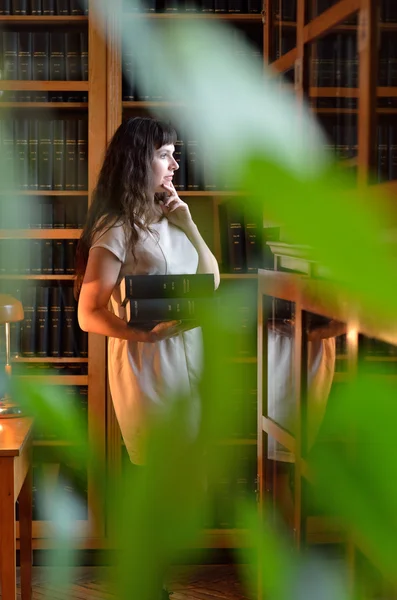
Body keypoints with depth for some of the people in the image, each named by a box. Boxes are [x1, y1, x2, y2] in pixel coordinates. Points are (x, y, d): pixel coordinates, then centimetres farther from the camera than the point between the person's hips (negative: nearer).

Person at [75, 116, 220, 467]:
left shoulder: (168, 218, 10)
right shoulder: (116, 229, -13)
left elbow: (212, 281, 13)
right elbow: (89, 315, -16)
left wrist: (188, 224, 2)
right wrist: (146, 332, -31)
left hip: (188, 363, 7)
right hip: (147, 368, -7)